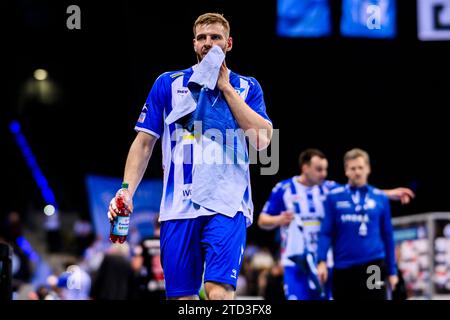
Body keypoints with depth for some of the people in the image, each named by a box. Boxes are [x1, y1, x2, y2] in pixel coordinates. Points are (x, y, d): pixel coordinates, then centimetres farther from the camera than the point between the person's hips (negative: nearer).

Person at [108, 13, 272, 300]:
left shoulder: (247, 87, 12)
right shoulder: (168, 83, 12)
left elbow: (262, 139, -3)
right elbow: (144, 143, 10)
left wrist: (226, 87, -1)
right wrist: (126, 190, -3)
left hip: (228, 205, -1)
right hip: (179, 205, 2)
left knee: (219, 292, -20)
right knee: (181, 296, 1)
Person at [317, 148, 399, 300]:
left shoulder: (381, 198, 5)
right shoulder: (334, 197, 2)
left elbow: (387, 235, 9)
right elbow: (326, 232, 0)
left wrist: (392, 270, 9)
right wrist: (322, 261, -13)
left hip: (373, 266, -1)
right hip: (342, 268, 1)